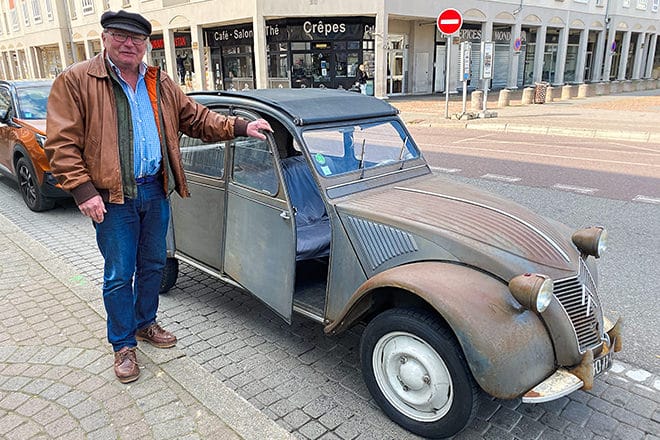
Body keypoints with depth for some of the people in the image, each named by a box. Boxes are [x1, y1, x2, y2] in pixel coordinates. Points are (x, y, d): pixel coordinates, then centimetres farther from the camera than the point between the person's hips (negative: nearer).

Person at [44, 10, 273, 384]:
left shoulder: (161, 84, 9)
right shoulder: (76, 82, -6)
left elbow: (197, 119, 12)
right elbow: (62, 143, -10)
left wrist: (241, 127, 0)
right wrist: (83, 190, -18)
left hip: (156, 191, 5)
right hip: (113, 197, -5)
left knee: (153, 265, 17)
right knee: (119, 275, 4)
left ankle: (145, 323, 39)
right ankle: (124, 346, 22)